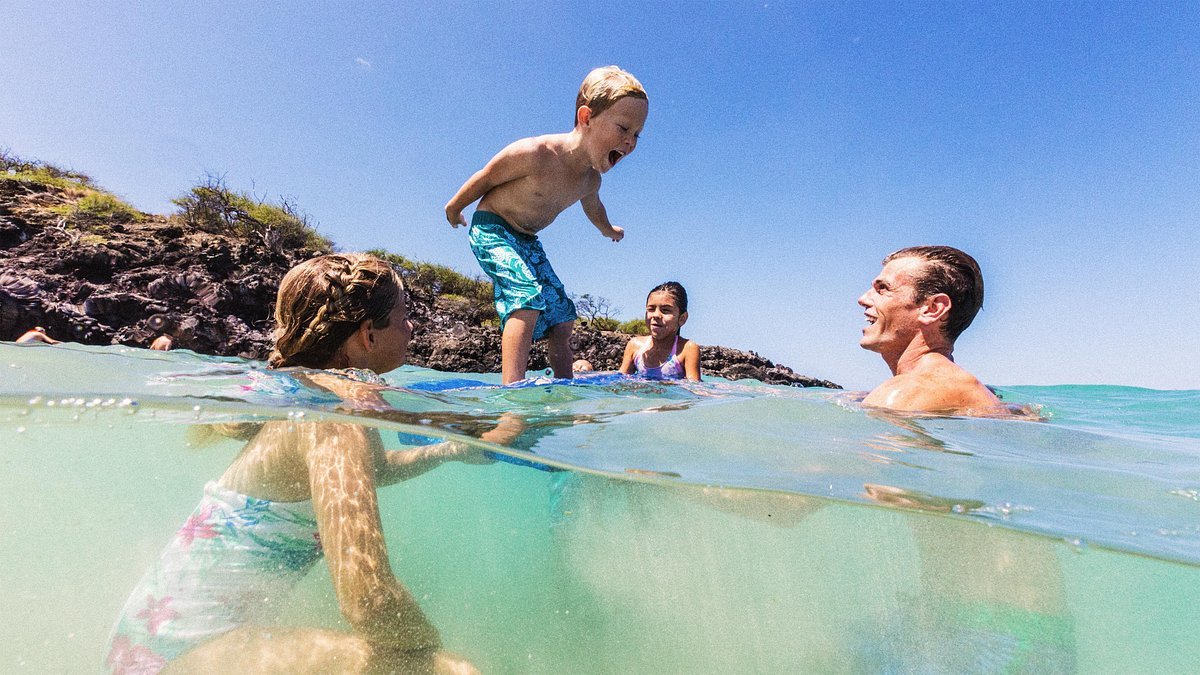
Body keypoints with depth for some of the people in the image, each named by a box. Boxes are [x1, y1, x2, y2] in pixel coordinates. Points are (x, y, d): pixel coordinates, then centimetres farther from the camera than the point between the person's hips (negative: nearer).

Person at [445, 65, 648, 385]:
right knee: (529, 295, -30)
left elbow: (592, 207, 20)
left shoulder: (591, 179, -6)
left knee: (563, 317, 4)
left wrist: (608, 230, 40)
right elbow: (485, 177, -12)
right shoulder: (534, 153, -29)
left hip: (527, 241, 8)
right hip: (491, 229, -7)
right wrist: (455, 207, 4)